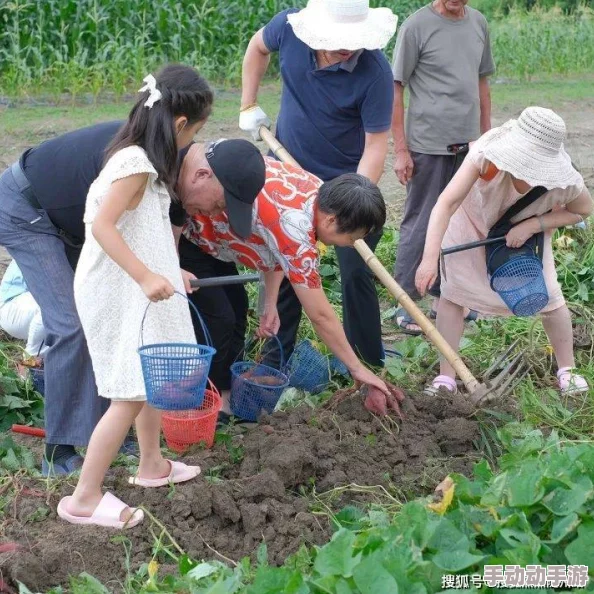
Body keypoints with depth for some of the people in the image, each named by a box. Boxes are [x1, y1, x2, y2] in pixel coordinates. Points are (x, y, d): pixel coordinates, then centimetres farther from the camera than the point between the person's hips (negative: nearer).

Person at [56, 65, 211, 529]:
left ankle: (152, 464, 38)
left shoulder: (138, 157, 7)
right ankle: (85, 499, -2)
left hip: (135, 288, 10)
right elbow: (102, 226, -27)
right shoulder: (137, 164, -22)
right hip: (119, 294, -10)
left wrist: (167, 273, 24)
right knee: (131, 394, -7)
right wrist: (146, 277, -31)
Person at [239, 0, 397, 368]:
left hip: (347, 182, -3)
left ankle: (370, 364, 18)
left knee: (355, 274, 1)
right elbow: (258, 47, 8)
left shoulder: (375, 72, -28)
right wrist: (249, 105, 4)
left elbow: (375, 146, -26)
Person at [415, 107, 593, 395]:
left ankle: (567, 371, 24)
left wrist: (532, 225, -28)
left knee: (549, 297, 0)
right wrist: (430, 257, -59)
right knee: (451, 292, -7)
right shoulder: (487, 153, -44)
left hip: (526, 231, 1)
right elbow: (447, 202, -49)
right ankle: (446, 377, 5)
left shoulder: (565, 181, -36)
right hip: (473, 221, -1)